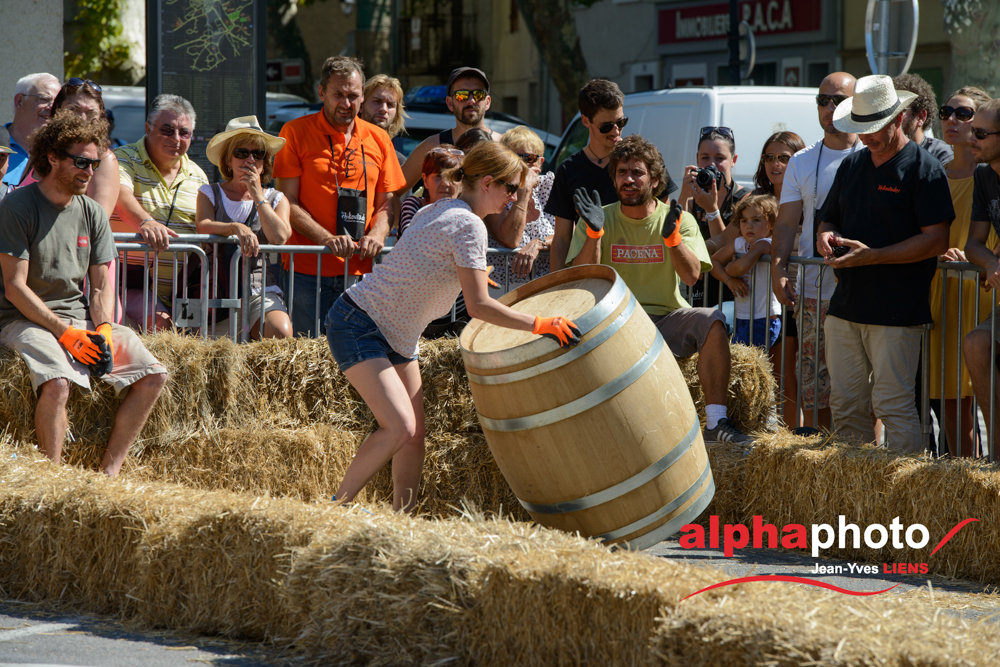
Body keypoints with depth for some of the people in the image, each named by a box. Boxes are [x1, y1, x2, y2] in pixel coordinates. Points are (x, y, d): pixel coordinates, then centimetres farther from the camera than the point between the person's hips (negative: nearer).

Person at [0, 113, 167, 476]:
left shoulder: (92, 213, 10)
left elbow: (101, 286, 12)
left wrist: (103, 330, -9)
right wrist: (66, 333, -19)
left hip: (82, 319, 7)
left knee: (153, 376, -10)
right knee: (56, 383, -35)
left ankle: (109, 472, -11)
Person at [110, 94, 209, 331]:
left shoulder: (197, 176, 18)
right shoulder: (123, 160, 0)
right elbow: (120, 196, -22)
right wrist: (145, 222, -43)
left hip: (181, 290, 5)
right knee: (158, 323, -30)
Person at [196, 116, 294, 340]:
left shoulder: (276, 200, 14)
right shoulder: (209, 194, 13)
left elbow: (279, 238, -5)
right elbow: (203, 227, -9)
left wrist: (258, 196, -3)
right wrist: (236, 228, -28)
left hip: (260, 290, 1)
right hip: (217, 289, -1)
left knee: (280, 331, -28)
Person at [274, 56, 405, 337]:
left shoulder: (378, 139, 13)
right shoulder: (296, 133, 2)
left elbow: (387, 203, 16)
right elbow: (288, 201, -2)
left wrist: (376, 235, -6)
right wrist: (328, 239, -16)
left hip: (359, 271, 3)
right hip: (305, 269, -3)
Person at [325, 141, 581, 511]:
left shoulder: (435, 211, 9)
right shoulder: (469, 225, -19)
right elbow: (478, 306, -22)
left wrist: (467, 276, 28)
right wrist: (540, 324, -18)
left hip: (396, 336, 11)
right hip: (357, 326, -11)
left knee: (414, 435, 5)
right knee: (399, 428, -23)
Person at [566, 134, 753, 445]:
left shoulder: (679, 219, 3)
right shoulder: (600, 219, 3)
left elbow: (691, 276, -13)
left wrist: (671, 236, -29)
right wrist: (594, 232, -23)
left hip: (667, 318, 1)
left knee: (711, 320, -28)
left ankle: (716, 422, -28)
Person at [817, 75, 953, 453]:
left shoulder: (924, 169, -6)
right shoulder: (851, 166, 16)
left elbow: (937, 240, -13)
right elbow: (828, 221, 26)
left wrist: (872, 256, -19)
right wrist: (827, 238, 0)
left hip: (896, 312, -7)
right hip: (846, 305, 7)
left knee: (892, 404, -9)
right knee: (845, 403, 7)